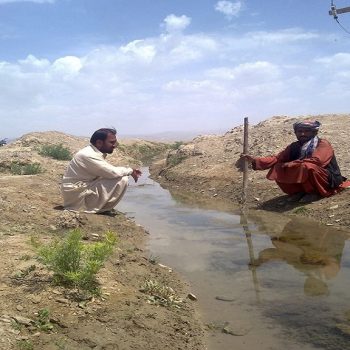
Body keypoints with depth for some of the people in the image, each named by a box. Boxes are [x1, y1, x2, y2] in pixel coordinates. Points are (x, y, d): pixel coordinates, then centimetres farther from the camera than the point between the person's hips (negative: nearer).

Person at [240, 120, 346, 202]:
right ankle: (300, 192, 0)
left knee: (307, 166, -35)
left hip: (328, 181, -6)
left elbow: (314, 161, -32)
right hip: (304, 184, 6)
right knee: (278, 169, -10)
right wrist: (255, 160, -18)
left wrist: (288, 165, -29)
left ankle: (313, 193, -11)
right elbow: (277, 158, -4)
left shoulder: (323, 144, -14)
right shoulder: (294, 147, 4)